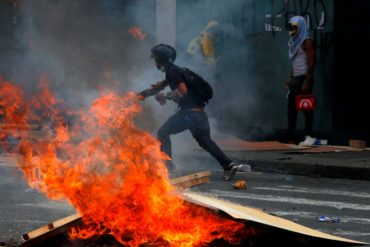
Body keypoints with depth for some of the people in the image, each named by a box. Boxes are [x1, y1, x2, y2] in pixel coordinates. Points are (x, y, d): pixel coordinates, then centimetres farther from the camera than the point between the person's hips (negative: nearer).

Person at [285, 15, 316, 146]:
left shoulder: (307, 42, -9)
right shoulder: (295, 42, 17)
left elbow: (311, 63, -15)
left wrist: (307, 82, -21)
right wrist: (290, 80, 17)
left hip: (304, 78, -9)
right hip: (295, 78, 9)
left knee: (306, 107, -7)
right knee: (291, 108, 5)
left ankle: (309, 137, -3)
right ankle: (291, 137, 7)